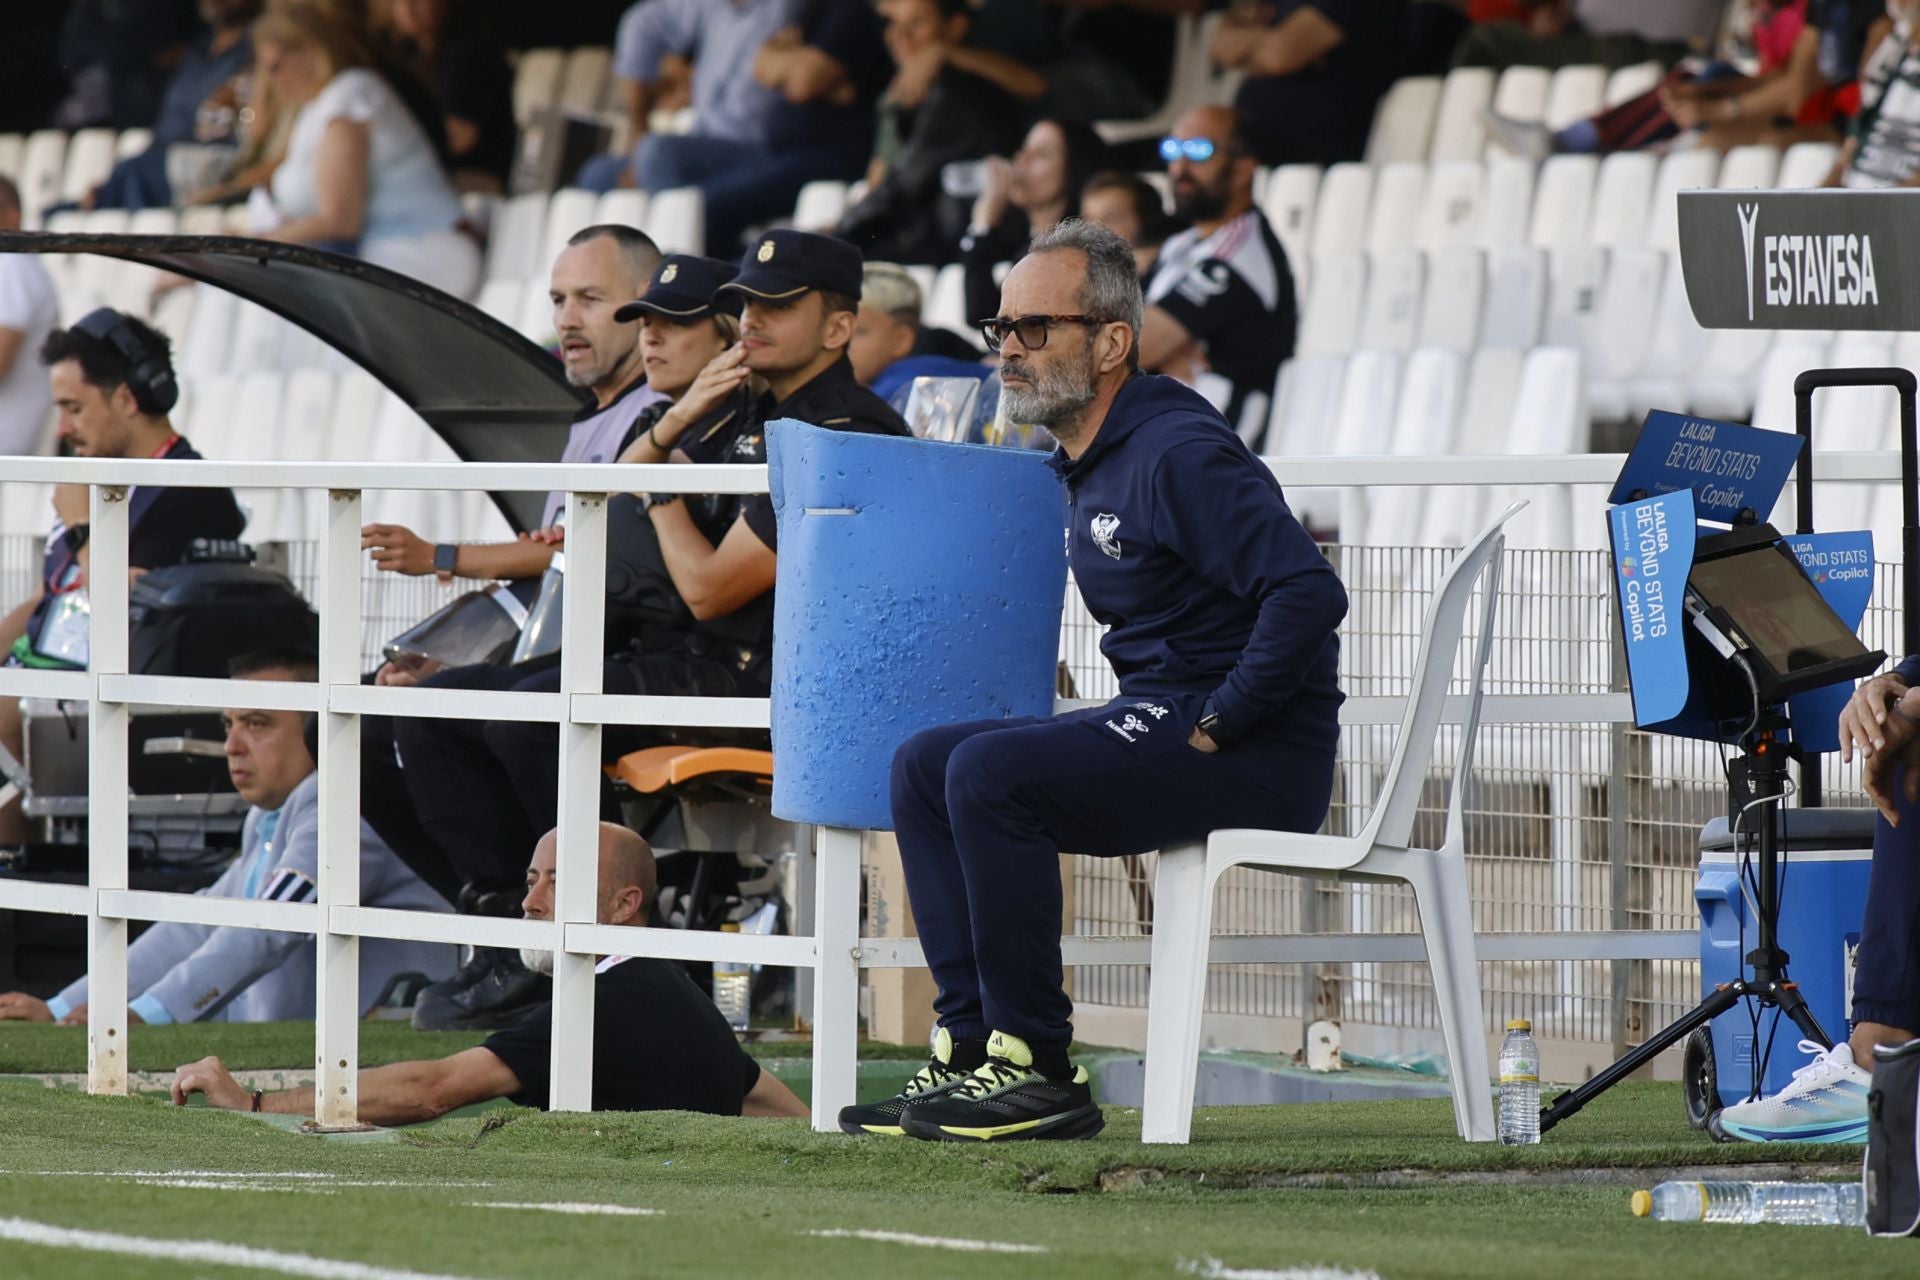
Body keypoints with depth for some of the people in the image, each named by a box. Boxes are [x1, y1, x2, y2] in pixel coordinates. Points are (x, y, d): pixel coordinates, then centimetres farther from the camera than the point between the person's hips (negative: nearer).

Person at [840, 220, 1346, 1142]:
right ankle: (972, 1050, -4)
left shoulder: (1178, 454, -16)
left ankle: (1036, 1070, -18)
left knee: (990, 773, -24)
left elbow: (1308, 593, -25)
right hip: (1155, 721, 10)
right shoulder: (1084, 467, 15)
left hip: (1260, 756, -10)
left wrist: (1217, 724, -20)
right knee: (923, 765, 2)